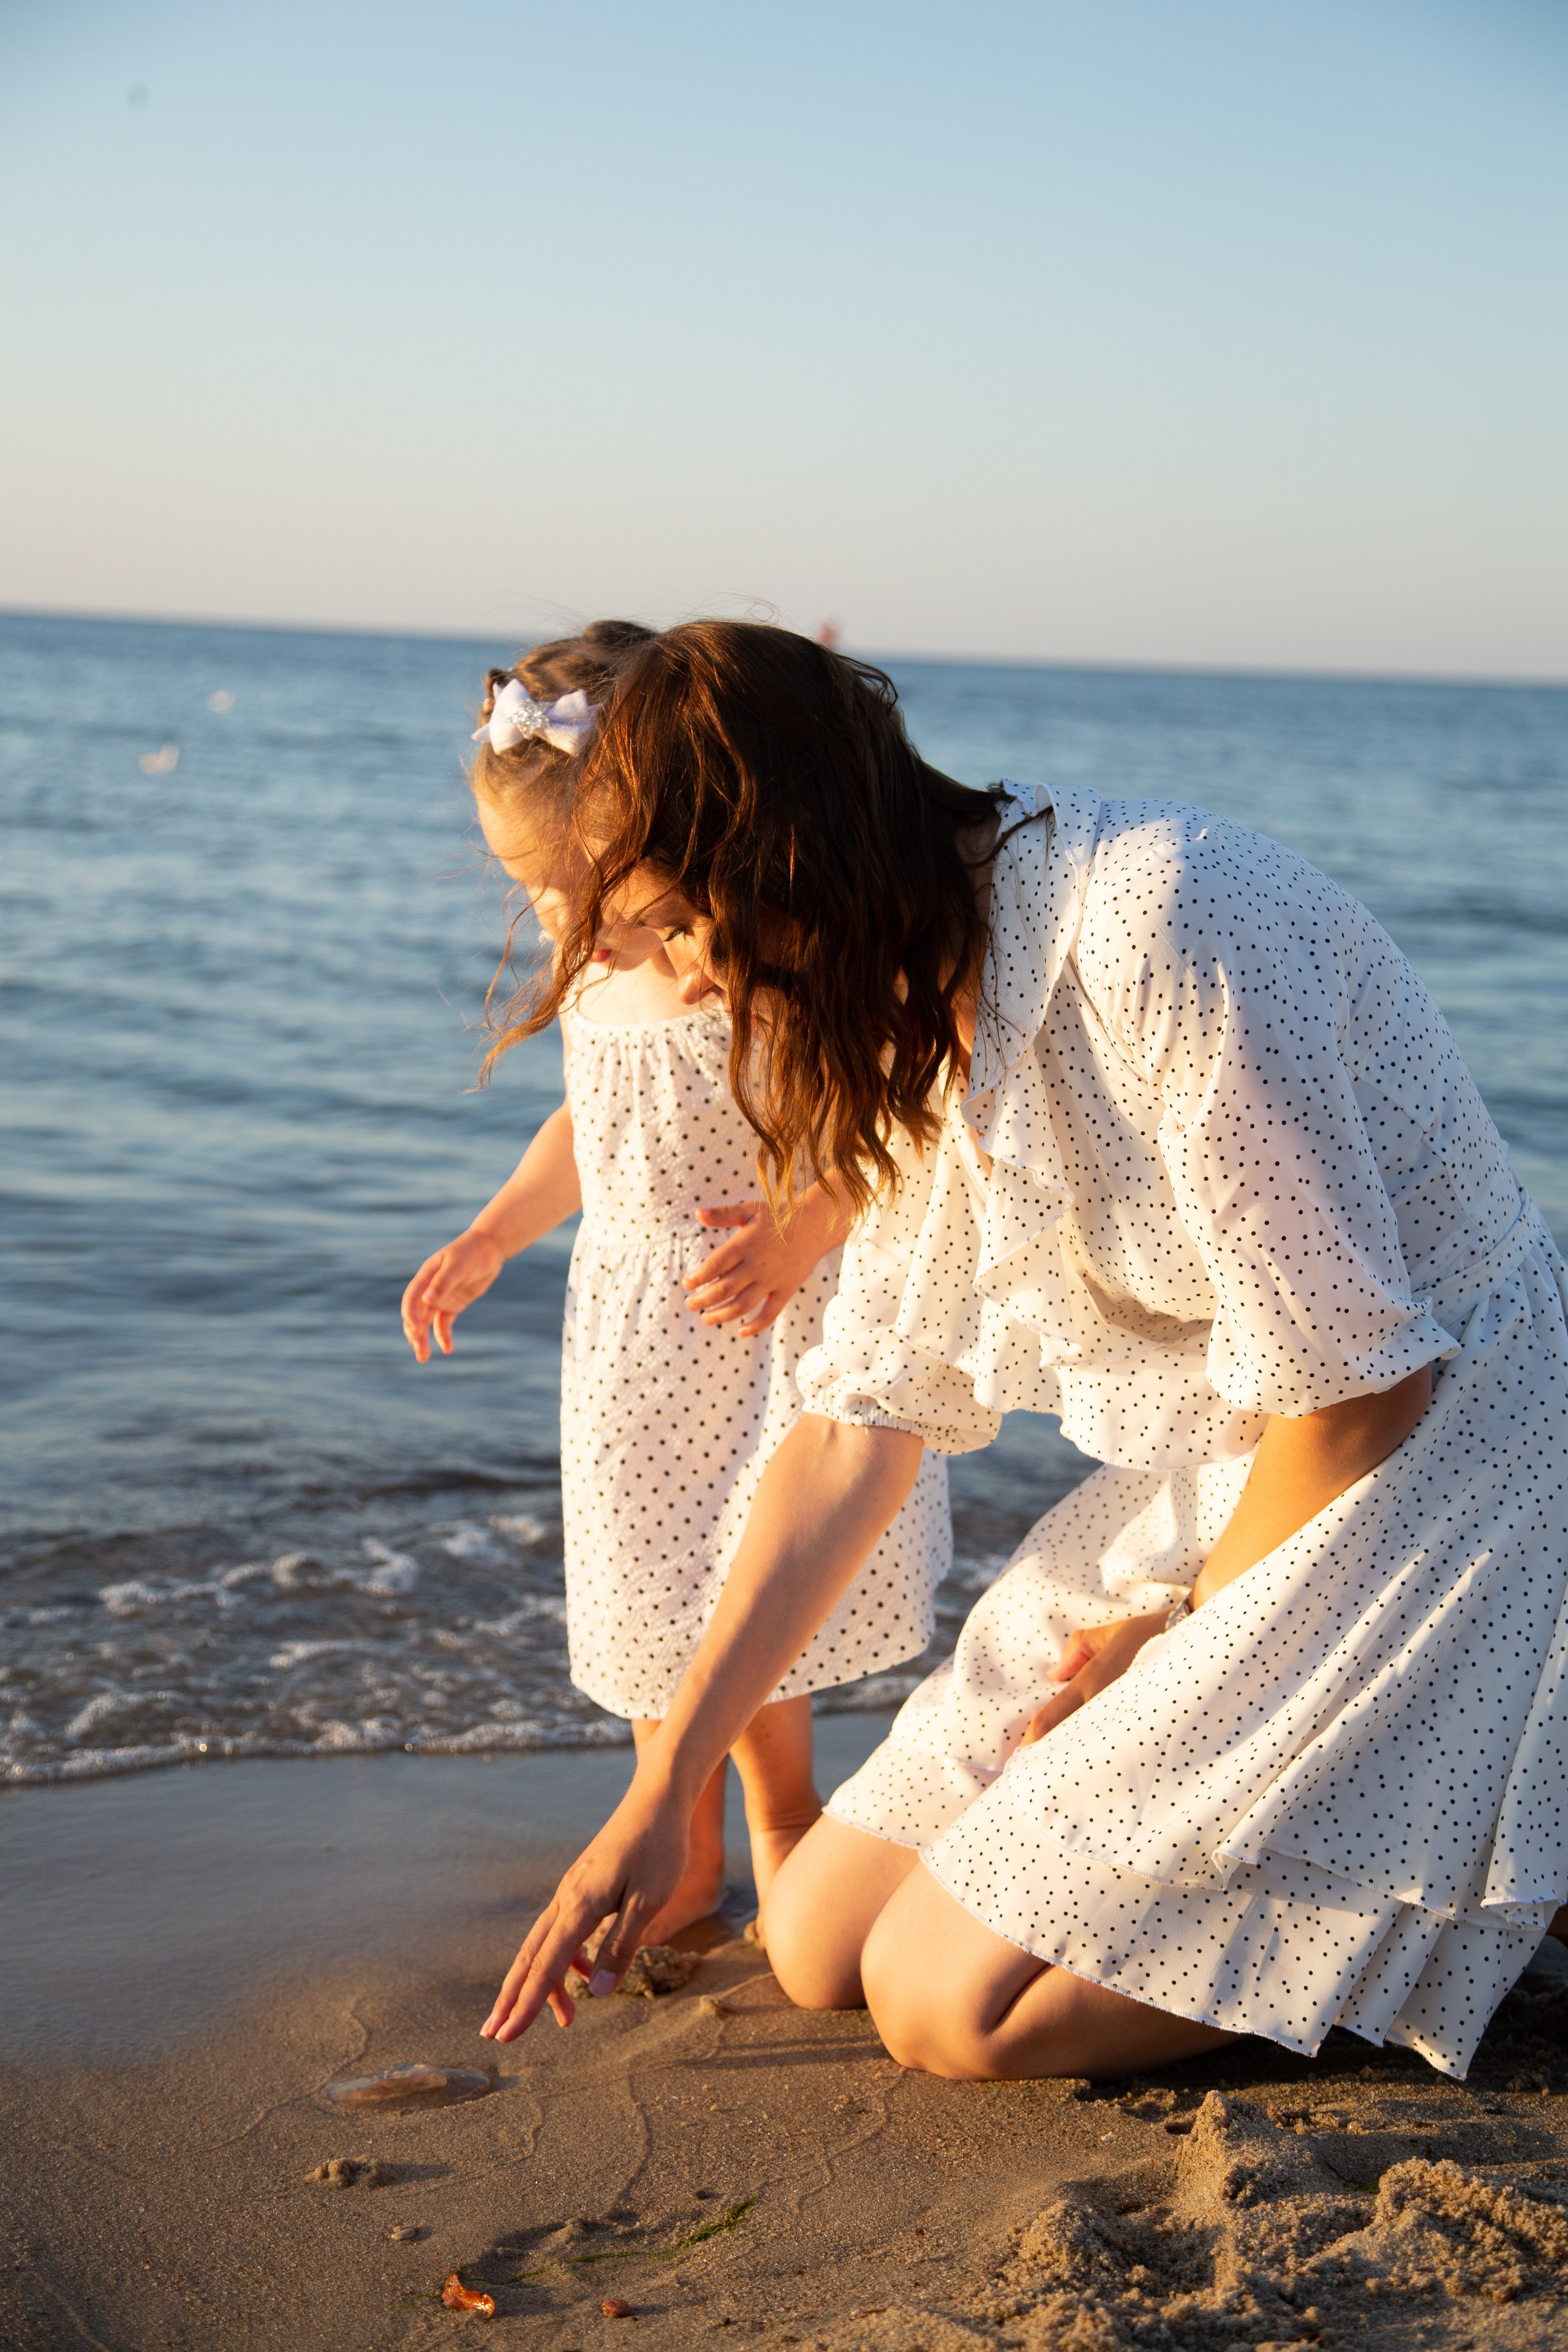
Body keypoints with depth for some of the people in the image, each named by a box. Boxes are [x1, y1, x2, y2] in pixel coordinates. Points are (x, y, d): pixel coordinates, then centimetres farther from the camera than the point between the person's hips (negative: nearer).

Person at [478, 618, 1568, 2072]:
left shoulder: (1160, 928, -25)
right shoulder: (924, 1016, 3)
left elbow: (1350, 1381, -23)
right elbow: (864, 1415, 4)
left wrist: (1189, 1646, -7)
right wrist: (661, 1792, 2)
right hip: (1199, 1488, 8)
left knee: (953, 2005, -13)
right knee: (819, 1946, 4)